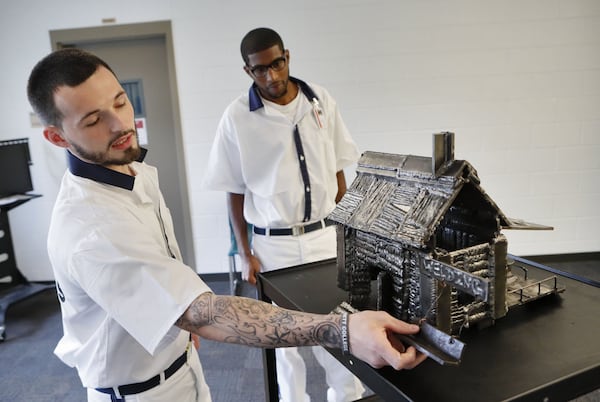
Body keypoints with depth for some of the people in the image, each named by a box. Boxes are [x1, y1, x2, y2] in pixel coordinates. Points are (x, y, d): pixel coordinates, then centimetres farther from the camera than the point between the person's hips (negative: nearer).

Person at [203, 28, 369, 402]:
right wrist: (246, 254, -3)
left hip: (326, 235, 2)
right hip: (274, 243, -2)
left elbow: (338, 171, 7)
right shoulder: (237, 117, -8)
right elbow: (235, 192, -2)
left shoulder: (322, 101, 0)